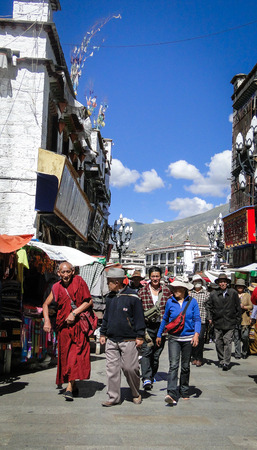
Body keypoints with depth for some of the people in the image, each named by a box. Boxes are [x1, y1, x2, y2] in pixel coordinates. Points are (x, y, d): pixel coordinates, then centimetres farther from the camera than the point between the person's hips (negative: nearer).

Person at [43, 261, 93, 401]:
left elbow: (89, 301, -5)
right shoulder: (56, 287, 5)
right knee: (65, 356, 8)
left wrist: (74, 313, -13)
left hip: (79, 324, -3)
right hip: (64, 326, 3)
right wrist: (47, 321, 0)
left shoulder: (79, 282, -4)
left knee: (76, 354, -11)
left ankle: (69, 387, -9)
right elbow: (46, 304, 15)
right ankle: (72, 384, 25)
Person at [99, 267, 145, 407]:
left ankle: (136, 394, 23)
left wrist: (140, 337, -7)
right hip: (111, 340, 5)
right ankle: (113, 397, 14)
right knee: (112, 369, 4)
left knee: (130, 368, 0)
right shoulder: (109, 297, 11)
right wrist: (103, 333, 17)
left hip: (128, 341, -5)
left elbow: (139, 318, -6)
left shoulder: (132, 297, -8)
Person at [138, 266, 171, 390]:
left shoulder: (166, 291, 6)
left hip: (162, 326, 2)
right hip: (147, 326, -2)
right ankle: (146, 378, -17)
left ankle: (152, 375, 27)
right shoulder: (142, 291, 3)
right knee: (146, 351, -13)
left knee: (157, 353, 10)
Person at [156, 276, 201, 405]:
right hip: (174, 338, 0)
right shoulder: (170, 302, 2)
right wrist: (159, 335, 20)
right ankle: (172, 394, -20)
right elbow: (165, 319, 13)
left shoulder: (192, 302, -2)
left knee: (185, 366, 13)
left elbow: (197, 319, -3)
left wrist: (196, 334, -19)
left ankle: (184, 391, 29)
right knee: (173, 365, -14)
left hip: (188, 338, 0)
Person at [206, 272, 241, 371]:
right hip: (217, 323, 2)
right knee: (219, 343, 8)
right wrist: (210, 317, 5)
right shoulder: (213, 294, 4)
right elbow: (208, 306, 12)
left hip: (230, 323, -2)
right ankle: (221, 361, 19)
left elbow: (238, 307, 8)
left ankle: (226, 362, -4)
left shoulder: (233, 293, 2)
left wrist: (238, 320, 6)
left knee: (227, 342, -6)